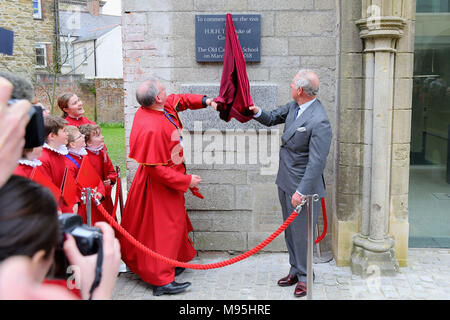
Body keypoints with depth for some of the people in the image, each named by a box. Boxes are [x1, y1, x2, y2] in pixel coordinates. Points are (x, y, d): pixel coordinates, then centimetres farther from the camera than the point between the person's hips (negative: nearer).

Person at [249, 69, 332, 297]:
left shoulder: (319, 122, -24)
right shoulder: (294, 107, 2)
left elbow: (317, 162, -24)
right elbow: (272, 118, 17)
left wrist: (302, 191, -23)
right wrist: (257, 113, -6)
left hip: (302, 185, -9)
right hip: (285, 182, 9)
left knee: (301, 232, 4)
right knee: (290, 230, 19)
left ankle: (304, 277, 23)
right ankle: (295, 270, 35)